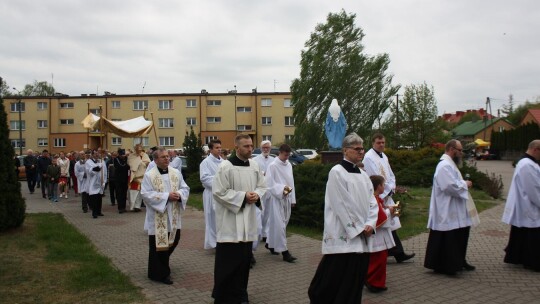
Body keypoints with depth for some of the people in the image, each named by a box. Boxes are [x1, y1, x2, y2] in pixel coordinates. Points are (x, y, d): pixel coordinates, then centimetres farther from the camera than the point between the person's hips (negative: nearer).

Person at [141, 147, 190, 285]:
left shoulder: (176, 173, 6)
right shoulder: (149, 175, -8)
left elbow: (185, 188, 8)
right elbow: (146, 194, -16)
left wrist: (179, 195, -15)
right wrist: (166, 196, -21)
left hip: (173, 216, 5)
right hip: (157, 218, -5)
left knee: (172, 242, 15)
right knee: (158, 245, 0)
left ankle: (162, 267, 39)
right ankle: (159, 273, 12)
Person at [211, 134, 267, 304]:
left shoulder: (255, 166, 6)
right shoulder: (226, 166, -13)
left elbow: (262, 187, 14)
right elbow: (219, 192, -15)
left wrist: (257, 195, -8)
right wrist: (243, 196, -18)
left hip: (248, 220, 6)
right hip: (230, 221, -6)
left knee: (244, 259, 13)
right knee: (228, 261, 0)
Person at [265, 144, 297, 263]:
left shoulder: (289, 165, 10)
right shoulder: (272, 166, -9)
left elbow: (291, 182, 14)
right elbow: (270, 184, -11)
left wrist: (293, 199, 12)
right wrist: (282, 188, -25)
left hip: (287, 198, 7)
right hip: (277, 198, -7)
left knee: (283, 223, 13)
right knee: (280, 225, -6)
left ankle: (271, 244, 29)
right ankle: (284, 251, -4)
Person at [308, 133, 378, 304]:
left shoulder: (363, 175, 13)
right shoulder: (337, 172, -9)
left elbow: (372, 202, 9)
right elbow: (341, 204, -13)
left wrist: (370, 224, -7)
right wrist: (358, 228, -11)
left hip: (362, 238, 7)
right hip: (343, 235, -7)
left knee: (356, 281, 10)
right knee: (335, 280, -3)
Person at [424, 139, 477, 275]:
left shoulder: (449, 164, 15)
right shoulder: (445, 165, -20)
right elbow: (451, 186, -27)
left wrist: (463, 184, 7)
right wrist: (465, 184, -13)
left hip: (453, 211, 11)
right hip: (447, 211, -11)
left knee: (460, 236, 18)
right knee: (447, 239, -2)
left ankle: (458, 262, 30)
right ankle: (444, 266, 7)